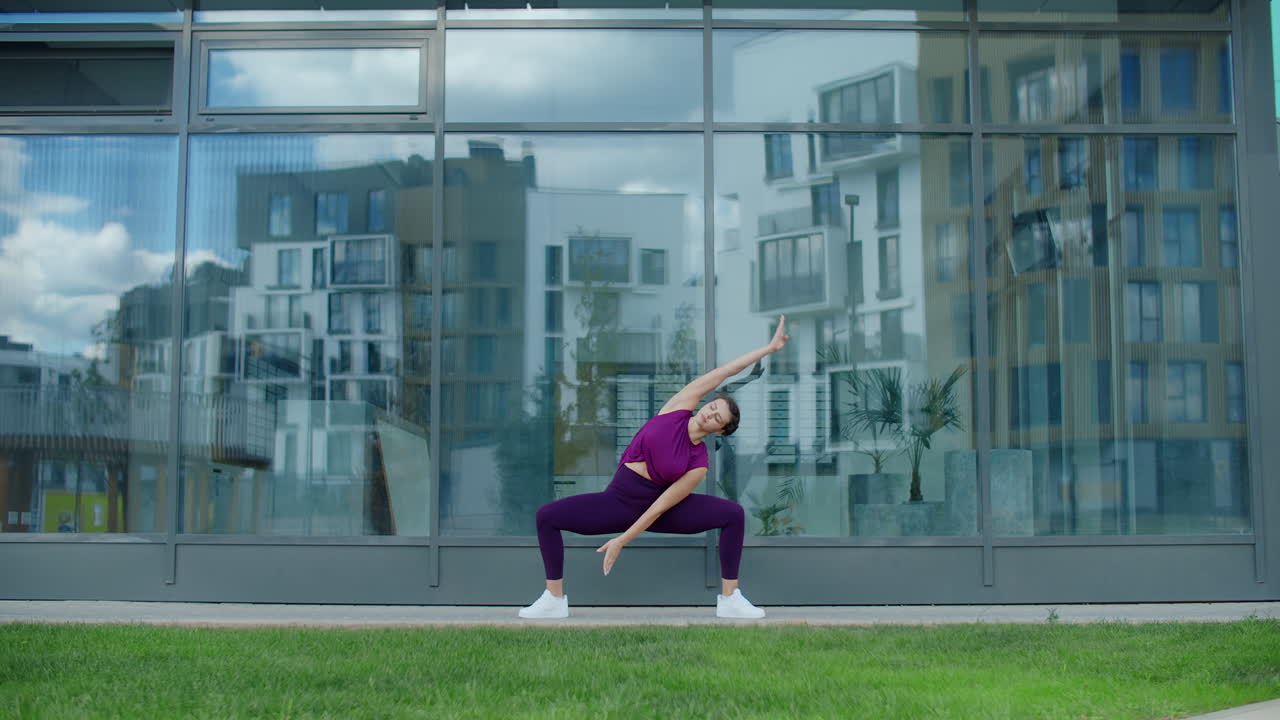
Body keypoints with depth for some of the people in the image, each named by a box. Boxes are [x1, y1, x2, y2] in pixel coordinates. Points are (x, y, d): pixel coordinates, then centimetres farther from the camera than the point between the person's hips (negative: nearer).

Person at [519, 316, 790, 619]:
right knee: (547, 515, -18)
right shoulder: (680, 407, -10)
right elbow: (722, 373, -11)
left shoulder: (699, 464, -13)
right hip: (619, 500, 2)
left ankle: (729, 599, -7)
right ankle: (555, 599, -2)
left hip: (657, 509, -2)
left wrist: (622, 540, -18)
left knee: (734, 514, -16)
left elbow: (660, 507, -14)